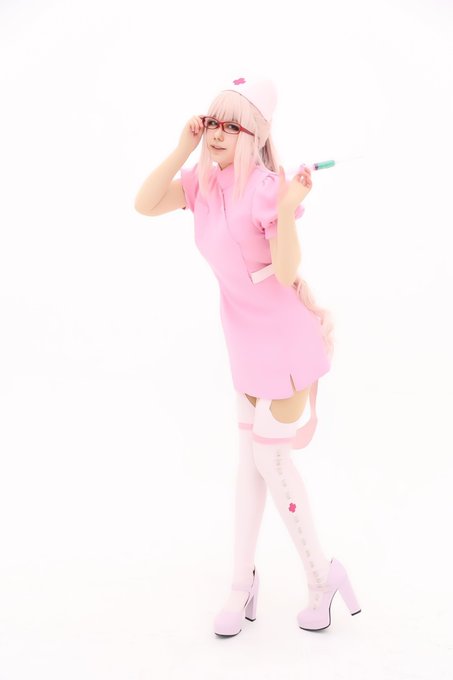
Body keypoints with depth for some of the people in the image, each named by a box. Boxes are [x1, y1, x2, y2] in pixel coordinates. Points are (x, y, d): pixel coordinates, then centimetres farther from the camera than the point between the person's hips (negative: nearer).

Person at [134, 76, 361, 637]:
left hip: (287, 341, -7)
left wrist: (288, 209, -37)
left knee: (270, 457, -1)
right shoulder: (204, 181, -1)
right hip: (247, 341, 7)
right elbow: (145, 204, -9)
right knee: (250, 457, 13)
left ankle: (322, 576, 21)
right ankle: (243, 581, 27)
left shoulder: (265, 188, -22)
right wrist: (183, 149, -14)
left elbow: (286, 272, -23)